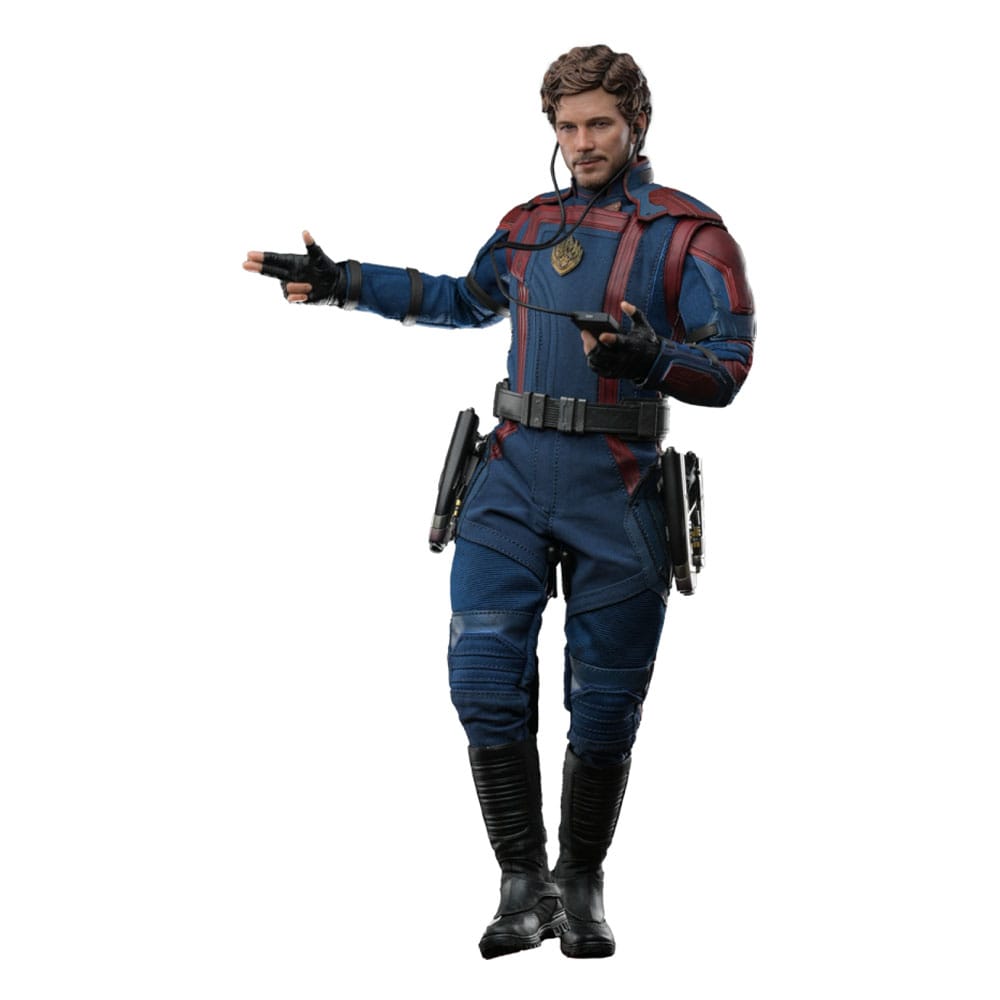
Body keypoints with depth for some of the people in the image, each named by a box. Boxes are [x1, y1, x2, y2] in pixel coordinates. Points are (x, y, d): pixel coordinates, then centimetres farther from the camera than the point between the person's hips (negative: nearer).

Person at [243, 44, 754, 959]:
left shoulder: (689, 234, 0)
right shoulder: (528, 226, 15)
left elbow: (727, 368, -8)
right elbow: (465, 300, 33)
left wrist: (648, 356, -27)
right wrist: (343, 285, 29)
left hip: (616, 489, -3)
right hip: (514, 476, 3)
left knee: (605, 703, 3)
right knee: (485, 670, -10)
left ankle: (582, 884, 21)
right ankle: (525, 885, -1)